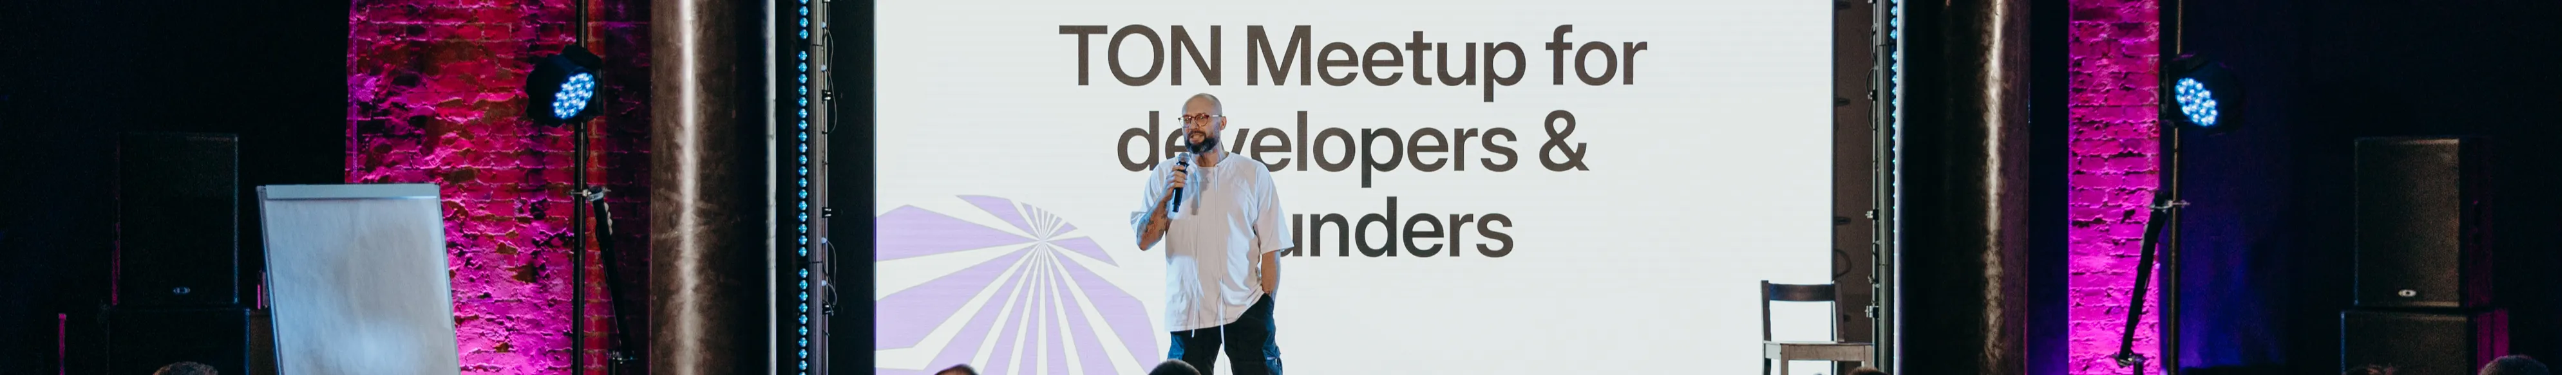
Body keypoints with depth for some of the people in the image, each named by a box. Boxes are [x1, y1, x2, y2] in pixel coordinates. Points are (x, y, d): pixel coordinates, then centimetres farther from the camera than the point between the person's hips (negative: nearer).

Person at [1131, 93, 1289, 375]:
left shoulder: (1254, 173, 2)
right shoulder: (1165, 175, 6)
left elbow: (1271, 248, 1)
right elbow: (1144, 241, -1)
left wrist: (1267, 307, -4)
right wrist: (1166, 195, -13)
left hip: (1246, 309, -1)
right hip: (1188, 312, 1)